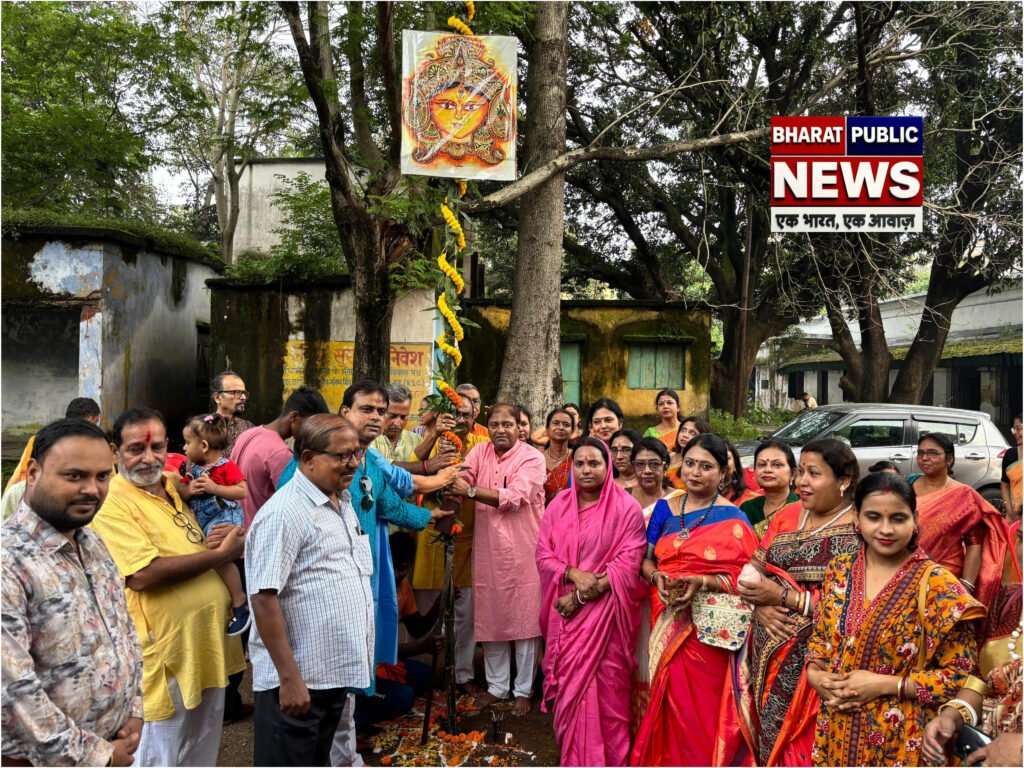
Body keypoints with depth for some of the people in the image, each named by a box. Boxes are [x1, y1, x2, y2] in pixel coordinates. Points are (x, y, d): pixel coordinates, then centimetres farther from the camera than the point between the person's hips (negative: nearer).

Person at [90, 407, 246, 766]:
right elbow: (143, 574, -26)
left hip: (208, 645, 7)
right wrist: (219, 553, -18)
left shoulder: (177, 487, 8)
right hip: (165, 653, -7)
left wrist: (227, 538, -2)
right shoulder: (111, 504, -15)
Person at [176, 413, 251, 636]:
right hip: (202, 523, 8)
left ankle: (240, 601, -11)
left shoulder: (227, 467, -8)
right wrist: (189, 489, -7)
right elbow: (181, 494, 15)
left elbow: (242, 491, -17)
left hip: (224, 518, -8)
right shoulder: (194, 469, 14)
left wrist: (214, 488, -22)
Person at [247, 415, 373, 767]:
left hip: (337, 670, 8)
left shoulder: (343, 501, 9)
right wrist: (289, 678, -22)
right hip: (298, 678, -8)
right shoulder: (284, 513, -19)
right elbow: (264, 598, -22)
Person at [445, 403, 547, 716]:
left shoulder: (532, 458, -9)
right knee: (490, 616, 13)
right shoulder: (480, 451, 6)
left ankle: (523, 690, 21)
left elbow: (514, 497, -21)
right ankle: (497, 685, 30)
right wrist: (453, 482, -33)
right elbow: (461, 479, -9)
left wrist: (471, 490, -26)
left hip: (523, 550, -4)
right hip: (488, 549, 4)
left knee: (525, 618, 5)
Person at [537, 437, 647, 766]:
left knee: (608, 687, 2)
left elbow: (628, 564, -11)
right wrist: (575, 574, -16)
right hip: (567, 612, 4)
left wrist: (584, 595, -15)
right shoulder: (558, 504, 6)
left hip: (607, 610, -3)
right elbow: (543, 554, 2)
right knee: (570, 685, 10)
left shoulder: (627, 507, -6)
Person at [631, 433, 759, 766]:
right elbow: (646, 559, 11)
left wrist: (701, 582, -23)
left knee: (699, 708, 3)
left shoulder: (733, 520, -7)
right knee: (666, 703, 11)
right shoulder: (665, 509, 6)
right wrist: (656, 577, -10)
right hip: (666, 621, 4)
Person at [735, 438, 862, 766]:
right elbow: (753, 570, 9)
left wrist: (783, 596, -19)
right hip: (769, 654, 6)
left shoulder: (859, 532, -13)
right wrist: (761, 606, -11)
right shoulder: (786, 516, 6)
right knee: (769, 737, 16)